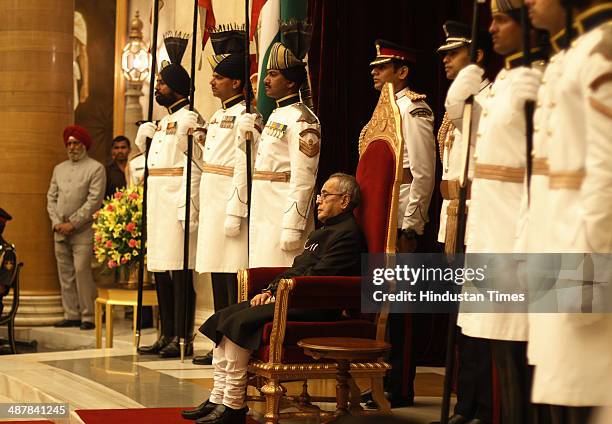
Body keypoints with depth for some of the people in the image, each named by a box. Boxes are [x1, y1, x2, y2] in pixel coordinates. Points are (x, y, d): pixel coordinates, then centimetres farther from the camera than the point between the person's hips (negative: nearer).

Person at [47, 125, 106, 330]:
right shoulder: (59, 169, 18)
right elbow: (51, 197, 15)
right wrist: (56, 223, -1)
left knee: (82, 271, -12)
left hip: (83, 231, -6)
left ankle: (87, 317, -7)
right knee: (65, 274, 5)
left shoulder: (96, 168, -1)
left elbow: (94, 200, -9)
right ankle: (71, 315, 9)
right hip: (60, 231, 6)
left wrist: (72, 224, -12)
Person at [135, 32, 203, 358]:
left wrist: (186, 208, -21)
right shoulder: (162, 122, 19)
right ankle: (167, 336, 18)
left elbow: (194, 167, -16)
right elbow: (144, 149, 29)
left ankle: (183, 339, -5)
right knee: (160, 270, 11)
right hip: (158, 205, 10)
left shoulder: (189, 120, -9)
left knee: (180, 270, -8)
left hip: (177, 204, -10)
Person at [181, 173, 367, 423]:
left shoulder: (347, 234, -9)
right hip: (293, 299, 10)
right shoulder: (323, 232, 26)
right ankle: (218, 399, -6)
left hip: (314, 309, -10)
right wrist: (270, 291, 7)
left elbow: (316, 280, -17)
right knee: (222, 320, -3)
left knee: (238, 323, -24)